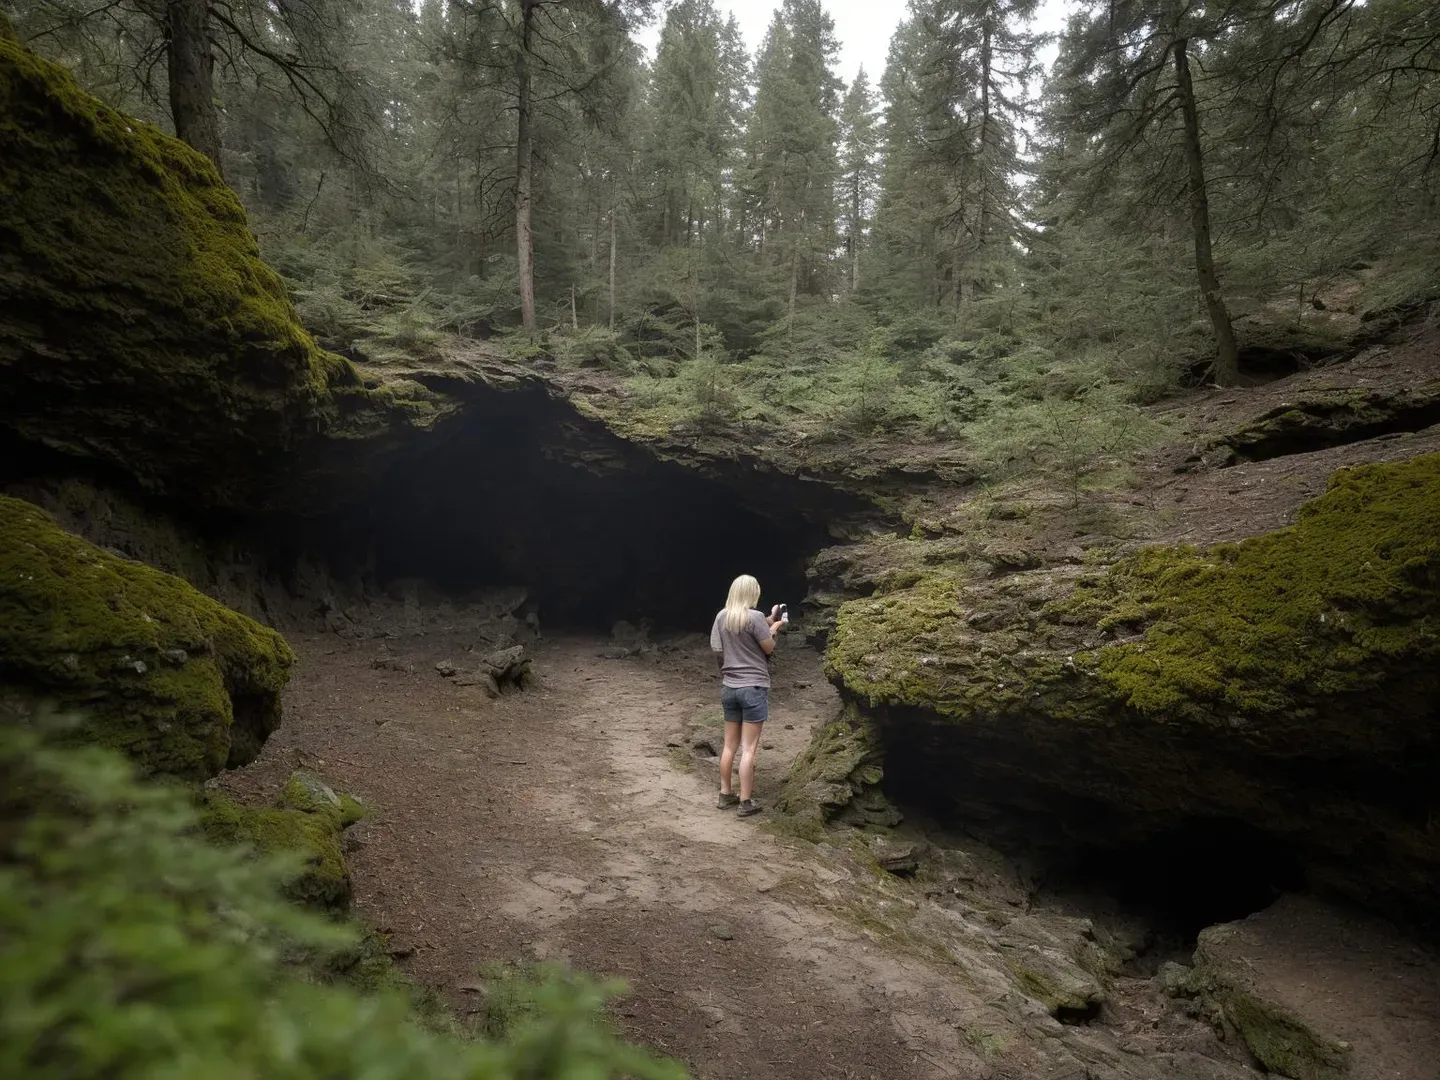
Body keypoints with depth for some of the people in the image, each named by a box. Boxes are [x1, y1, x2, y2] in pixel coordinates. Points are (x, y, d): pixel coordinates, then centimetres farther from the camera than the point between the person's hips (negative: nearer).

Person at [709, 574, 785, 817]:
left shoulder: (721, 616, 1)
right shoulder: (755, 616, -16)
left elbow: (716, 650, 7)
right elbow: (769, 648, -6)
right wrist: (774, 627, 10)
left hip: (729, 687, 6)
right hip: (753, 687, -6)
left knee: (730, 745, 16)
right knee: (748, 748, 1)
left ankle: (725, 795, 25)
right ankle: (745, 802, 7)